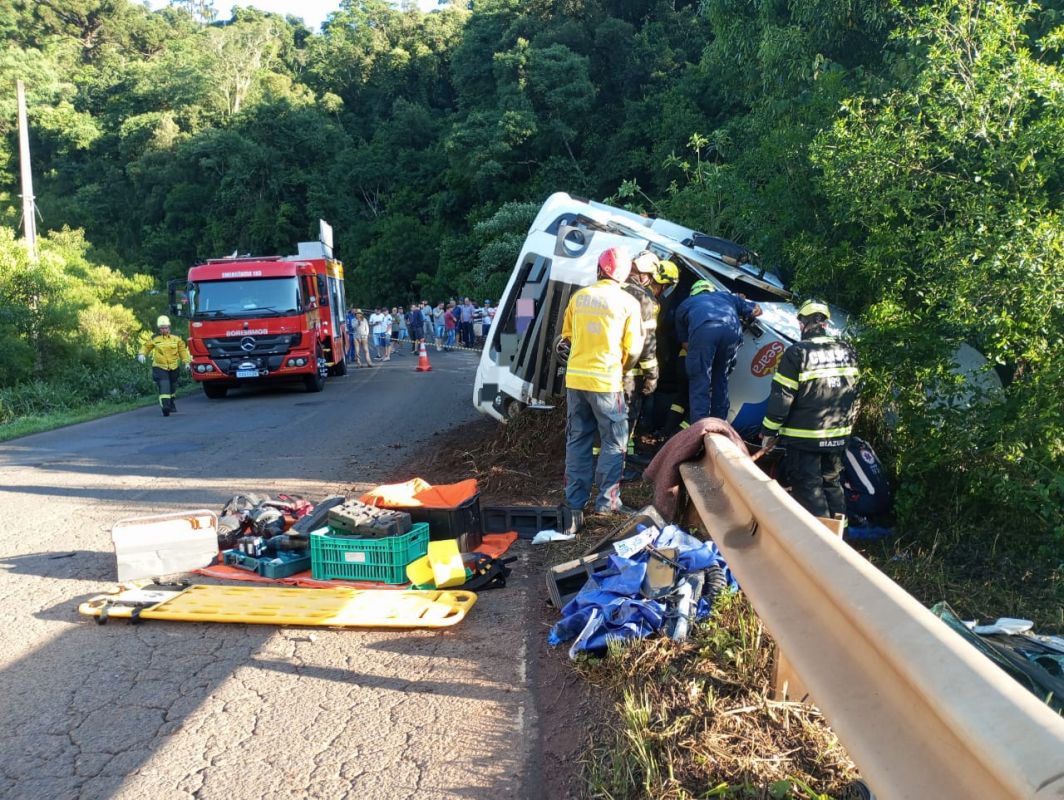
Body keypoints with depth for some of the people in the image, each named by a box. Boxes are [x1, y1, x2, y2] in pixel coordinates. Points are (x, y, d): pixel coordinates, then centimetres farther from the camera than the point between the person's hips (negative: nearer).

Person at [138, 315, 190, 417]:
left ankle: (171, 404, 40)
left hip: (173, 367, 3)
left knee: (172, 387, 18)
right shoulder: (154, 339, -1)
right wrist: (142, 354, -9)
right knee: (164, 386, -19)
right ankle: (165, 406, -26)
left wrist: (186, 362, 4)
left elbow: (182, 350, 9)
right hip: (160, 367, -3)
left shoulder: (176, 339, 2)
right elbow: (146, 347, 9)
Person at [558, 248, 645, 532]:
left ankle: (575, 506, 14)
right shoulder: (628, 302, -4)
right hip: (606, 381, -4)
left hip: (575, 378, 4)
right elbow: (633, 349, -1)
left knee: (577, 441, 12)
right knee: (614, 442, 10)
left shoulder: (579, 297, 6)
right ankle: (607, 500, 10)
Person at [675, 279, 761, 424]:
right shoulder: (726, 295, 43)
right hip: (732, 329, 3)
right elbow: (757, 310, 46)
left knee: (699, 383, 3)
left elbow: (686, 344, 32)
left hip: (704, 329, -3)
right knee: (720, 380, 20)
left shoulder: (685, 304, 38)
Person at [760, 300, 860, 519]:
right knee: (832, 483, 18)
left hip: (805, 436, -6)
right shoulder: (847, 351, 5)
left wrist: (769, 432, -6)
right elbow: (854, 393, 13)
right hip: (838, 435, 6)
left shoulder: (797, 352, -13)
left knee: (808, 487, 1)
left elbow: (781, 397, -13)